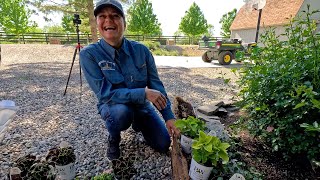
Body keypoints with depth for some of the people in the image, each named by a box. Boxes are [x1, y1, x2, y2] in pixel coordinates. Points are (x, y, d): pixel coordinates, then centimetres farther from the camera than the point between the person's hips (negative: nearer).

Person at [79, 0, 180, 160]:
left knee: (164, 145, 1)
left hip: (141, 106, 3)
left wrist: (169, 117, -16)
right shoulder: (89, 54, -20)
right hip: (113, 106, -2)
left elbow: (156, 85, -11)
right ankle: (113, 138, 0)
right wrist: (143, 93, -33)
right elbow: (104, 93, -26)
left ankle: (138, 124, 32)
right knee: (121, 112, -38)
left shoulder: (141, 50, -14)